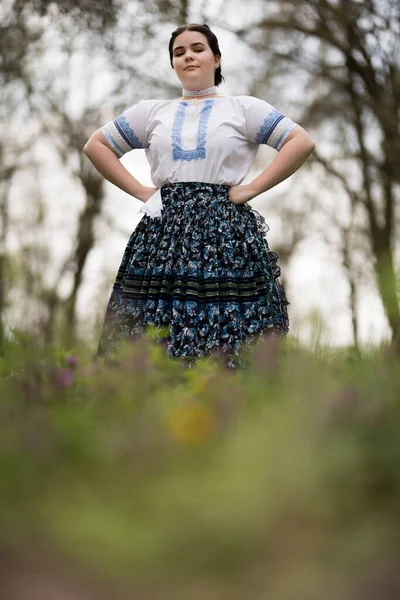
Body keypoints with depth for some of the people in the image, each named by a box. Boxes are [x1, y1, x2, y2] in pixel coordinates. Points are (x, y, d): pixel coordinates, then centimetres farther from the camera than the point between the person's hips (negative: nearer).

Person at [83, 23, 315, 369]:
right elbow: (96, 145, 20)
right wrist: (140, 191, 7)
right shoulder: (151, 112, 17)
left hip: (225, 235, -2)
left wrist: (252, 188, -4)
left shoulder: (245, 109, 10)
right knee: (155, 345, -4)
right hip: (163, 235, 2)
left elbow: (302, 143, 3)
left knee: (224, 348, -7)